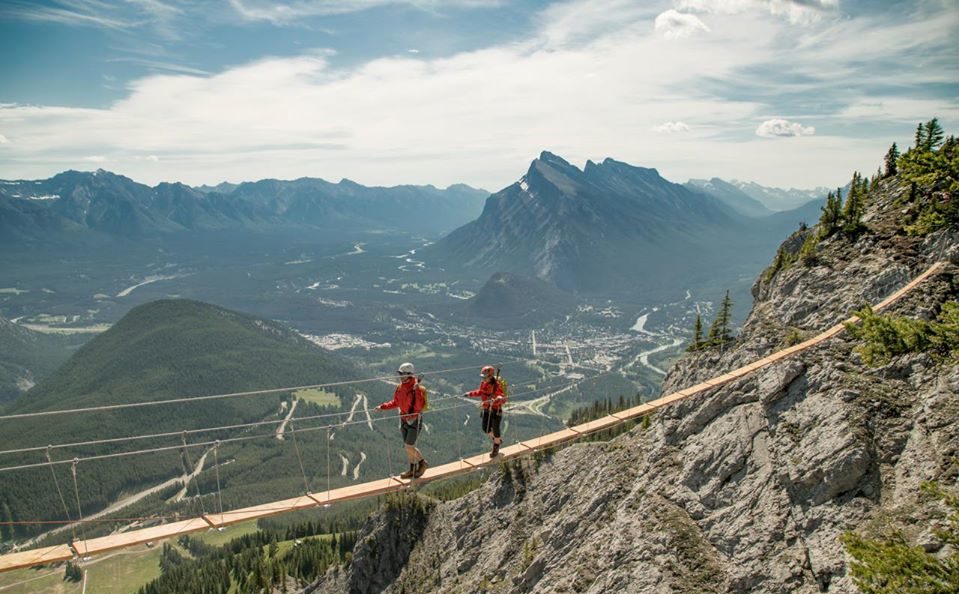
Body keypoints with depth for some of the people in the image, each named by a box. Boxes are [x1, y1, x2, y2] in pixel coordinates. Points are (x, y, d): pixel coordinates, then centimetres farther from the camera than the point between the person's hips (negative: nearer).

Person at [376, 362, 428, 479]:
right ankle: (412, 469, 29)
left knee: (409, 446, -6)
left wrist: (417, 391, -41)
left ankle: (422, 463, 19)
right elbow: (395, 403, 13)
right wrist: (383, 407, 4)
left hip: (414, 421, -7)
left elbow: (420, 406, -31)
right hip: (404, 420, 7)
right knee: (407, 446, 15)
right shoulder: (399, 388, 0)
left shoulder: (417, 389, -22)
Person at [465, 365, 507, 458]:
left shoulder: (496, 385, -25)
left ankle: (496, 447, 28)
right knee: (485, 428, 10)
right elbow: (479, 392, 16)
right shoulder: (483, 384, -5)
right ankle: (497, 440, 38)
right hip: (486, 409, 6)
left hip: (496, 410, -6)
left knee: (495, 429, 3)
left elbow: (503, 399, -32)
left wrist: (499, 399, -53)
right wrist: (470, 394, 6)